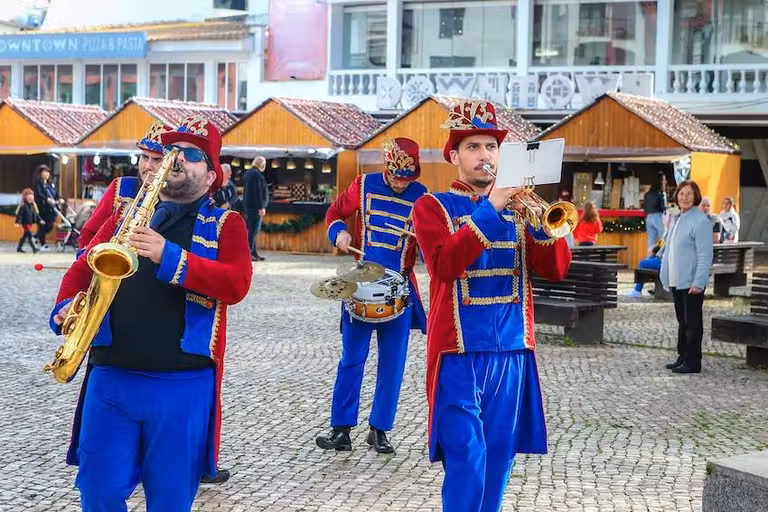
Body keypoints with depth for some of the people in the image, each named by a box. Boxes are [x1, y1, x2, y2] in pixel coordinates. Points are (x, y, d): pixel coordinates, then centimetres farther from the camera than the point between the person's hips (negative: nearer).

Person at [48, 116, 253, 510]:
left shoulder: (225, 224, 5)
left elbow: (237, 284, -12)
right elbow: (82, 269, 13)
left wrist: (168, 257, -22)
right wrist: (66, 309, -9)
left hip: (183, 383, -2)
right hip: (109, 378, 3)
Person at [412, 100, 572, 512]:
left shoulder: (516, 207, 12)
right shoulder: (432, 207, 0)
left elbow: (555, 269, 1)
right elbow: (444, 265, -19)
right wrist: (490, 208, -23)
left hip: (512, 351, 5)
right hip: (460, 352, -5)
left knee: (497, 462, 10)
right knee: (466, 463, -12)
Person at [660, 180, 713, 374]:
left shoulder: (700, 221, -14)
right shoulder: (675, 219, 14)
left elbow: (705, 255, -18)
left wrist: (698, 282, -22)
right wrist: (666, 275, 17)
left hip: (692, 283, -9)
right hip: (676, 281, 9)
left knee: (692, 322, -2)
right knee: (682, 322, 16)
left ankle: (693, 362, 4)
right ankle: (683, 357, 25)